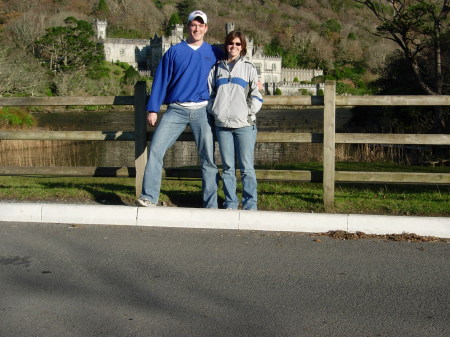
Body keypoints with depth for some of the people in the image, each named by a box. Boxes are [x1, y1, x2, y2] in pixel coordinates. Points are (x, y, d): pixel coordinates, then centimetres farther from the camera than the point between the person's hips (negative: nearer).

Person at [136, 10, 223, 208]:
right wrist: (153, 109, 2)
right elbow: (161, 80, 7)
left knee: (208, 158, 1)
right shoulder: (175, 51, 9)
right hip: (176, 110, 0)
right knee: (156, 150, -12)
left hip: (202, 111, 0)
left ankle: (211, 205, 9)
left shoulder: (214, 53, 11)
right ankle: (149, 198, -9)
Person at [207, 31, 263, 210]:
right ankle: (230, 204, 13)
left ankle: (250, 206, 2)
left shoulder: (248, 68, 8)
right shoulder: (217, 68, 15)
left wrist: (248, 112, -7)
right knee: (227, 167, 6)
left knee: (246, 167, -4)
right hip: (222, 124, 3)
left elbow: (256, 96, 5)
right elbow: (209, 93, 17)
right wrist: (214, 111, 3)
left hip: (244, 125, -2)